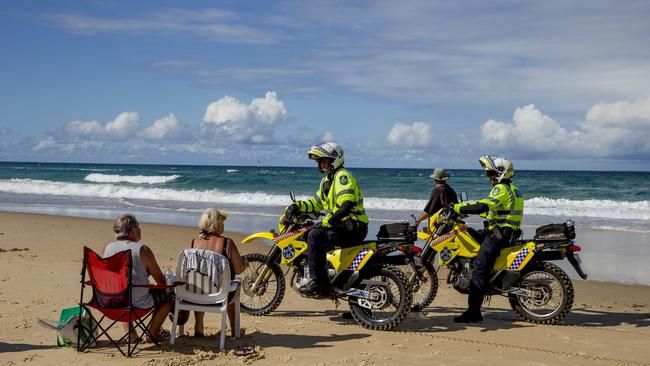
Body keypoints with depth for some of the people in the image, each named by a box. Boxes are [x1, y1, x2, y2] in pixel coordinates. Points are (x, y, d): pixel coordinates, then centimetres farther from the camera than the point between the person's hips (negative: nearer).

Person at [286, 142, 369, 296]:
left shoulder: (343, 176, -14)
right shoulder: (327, 180, 19)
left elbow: (345, 206, -26)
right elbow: (317, 202, 24)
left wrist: (325, 222, -23)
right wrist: (298, 206, 7)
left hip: (354, 228, -11)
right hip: (343, 225, 11)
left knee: (315, 236, -25)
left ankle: (319, 282, -24)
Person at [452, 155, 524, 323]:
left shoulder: (501, 188, -12)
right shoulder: (511, 188, 20)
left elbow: (483, 207, -26)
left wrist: (458, 208, -19)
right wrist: (468, 207, 25)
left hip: (499, 233, -11)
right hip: (510, 232, 11)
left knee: (480, 269, -15)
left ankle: (473, 311, -21)